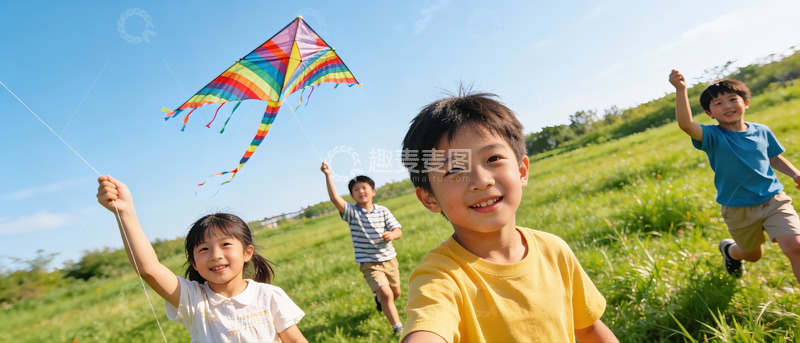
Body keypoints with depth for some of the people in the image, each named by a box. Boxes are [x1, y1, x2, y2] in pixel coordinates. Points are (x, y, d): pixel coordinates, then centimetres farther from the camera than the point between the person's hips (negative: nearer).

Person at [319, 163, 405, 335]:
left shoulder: (383, 211, -2)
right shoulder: (351, 212, -9)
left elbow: (398, 231, -3)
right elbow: (335, 198, -25)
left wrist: (392, 234, -27)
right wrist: (328, 175, -33)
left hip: (390, 259, 4)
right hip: (369, 263, -3)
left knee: (396, 293, 20)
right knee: (386, 294, -18)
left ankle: (379, 299, 54)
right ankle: (398, 328, -4)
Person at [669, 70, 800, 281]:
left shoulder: (761, 131, -1)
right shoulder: (713, 137, -15)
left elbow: (774, 158, 16)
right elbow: (686, 124, -36)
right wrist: (680, 90, -45)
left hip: (774, 200, 2)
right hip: (738, 210, -2)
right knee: (753, 255, 18)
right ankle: (729, 249, 53)